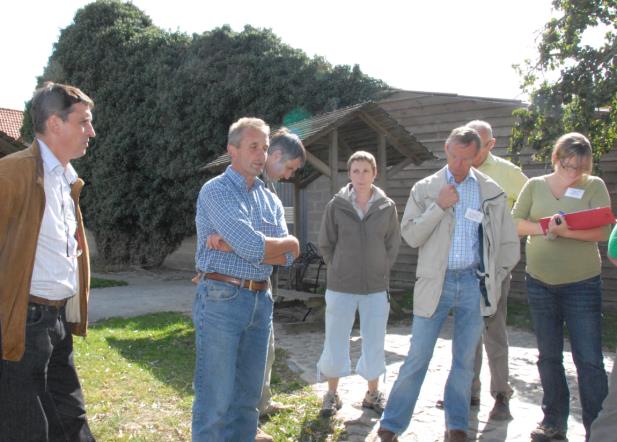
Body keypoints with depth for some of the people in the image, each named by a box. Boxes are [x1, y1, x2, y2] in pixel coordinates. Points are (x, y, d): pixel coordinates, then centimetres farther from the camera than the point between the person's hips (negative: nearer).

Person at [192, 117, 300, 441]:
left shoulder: (270, 200, 13)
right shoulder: (216, 191, -7)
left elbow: (286, 258, -1)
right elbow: (254, 247, -20)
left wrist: (232, 246, -12)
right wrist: (289, 242, -2)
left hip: (261, 301, 7)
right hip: (222, 298, -7)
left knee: (248, 395, 14)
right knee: (216, 399, -2)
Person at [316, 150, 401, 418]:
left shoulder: (387, 206, -2)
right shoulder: (337, 204, -5)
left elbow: (393, 245, 7)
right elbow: (325, 244, 3)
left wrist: (379, 271, 3)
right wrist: (340, 270, 3)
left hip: (377, 287, 1)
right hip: (340, 287, -1)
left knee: (374, 342, 10)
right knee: (335, 341, 7)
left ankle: (373, 394, 26)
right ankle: (332, 394, 23)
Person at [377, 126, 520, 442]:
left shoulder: (492, 192, 5)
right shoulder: (425, 188, 2)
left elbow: (509, 243, 12)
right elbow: (410, 236, -4)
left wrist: (496, 278, 9)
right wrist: (438, 206, -12)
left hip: (474, 282, 2)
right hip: (435, 282, -2)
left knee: (464, 359, 9)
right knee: (417, 357, -2)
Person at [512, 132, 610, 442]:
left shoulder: (594, 186, -1)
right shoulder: (535, 186, 5)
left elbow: (601, 232, -11)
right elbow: (515, 224, 2)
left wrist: (566, 231, -26)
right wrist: (544, 227, -16)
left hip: (582, 284, -3)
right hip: (540, 283, 3)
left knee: (589, 360, -4)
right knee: (548, 356, 13)